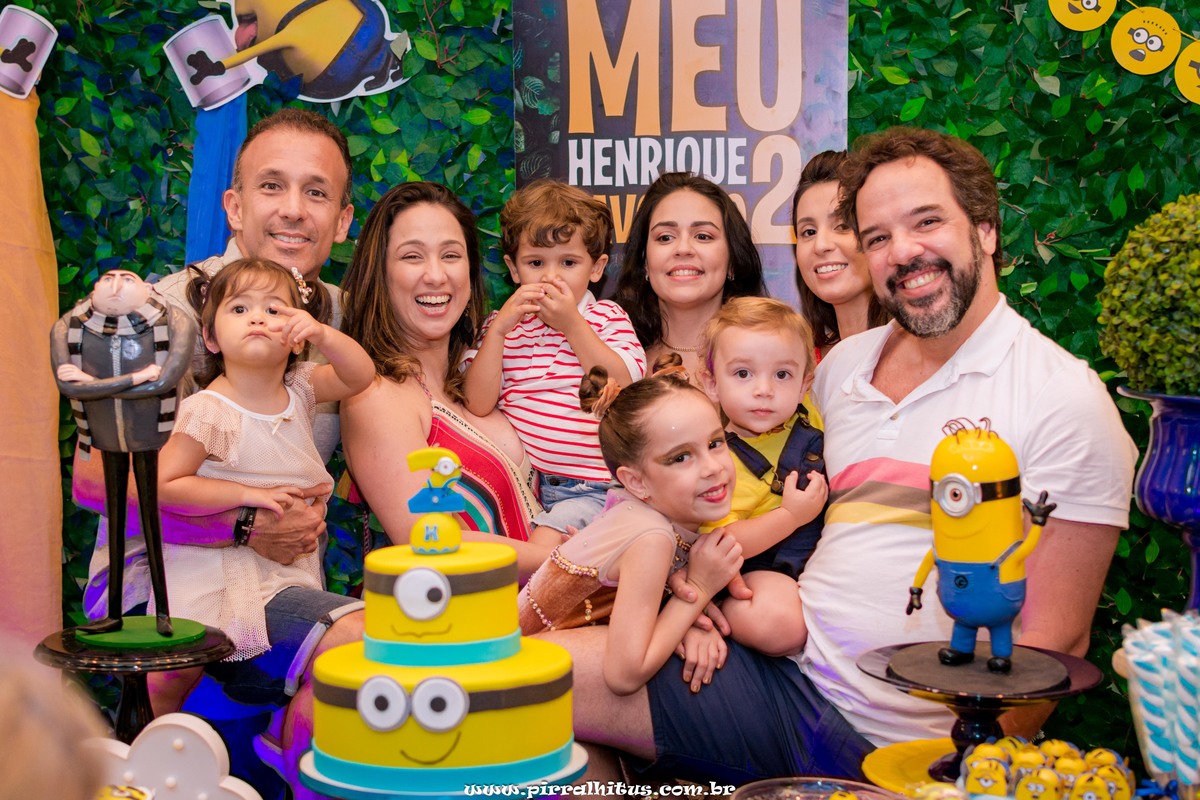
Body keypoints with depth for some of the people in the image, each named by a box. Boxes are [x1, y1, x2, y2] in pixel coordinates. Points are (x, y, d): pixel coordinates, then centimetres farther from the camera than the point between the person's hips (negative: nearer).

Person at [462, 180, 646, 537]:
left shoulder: (608, 317, 10)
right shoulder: (503, 324, 14)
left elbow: (625, 390, -9)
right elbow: (478, 404, 0)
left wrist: (572, 325, -11)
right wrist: (499, 329, -8)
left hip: (586, 489, -3)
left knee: (547, 539, -29)